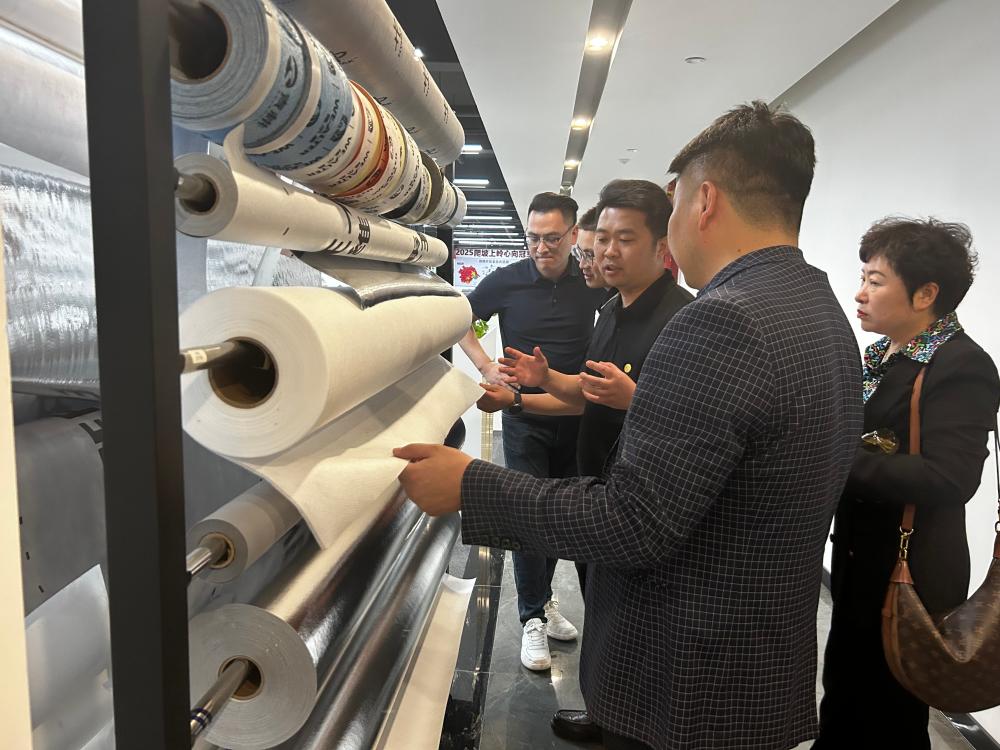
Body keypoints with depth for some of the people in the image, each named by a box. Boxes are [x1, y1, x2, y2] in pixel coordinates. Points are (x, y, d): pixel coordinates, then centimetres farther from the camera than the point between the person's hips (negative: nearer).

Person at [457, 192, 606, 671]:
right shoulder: (507, 281, -7)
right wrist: (487, 367, -8)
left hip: (576, 416, 2)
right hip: (525, 418, -2)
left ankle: (543, 595, 35)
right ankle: (533, 618, 11)